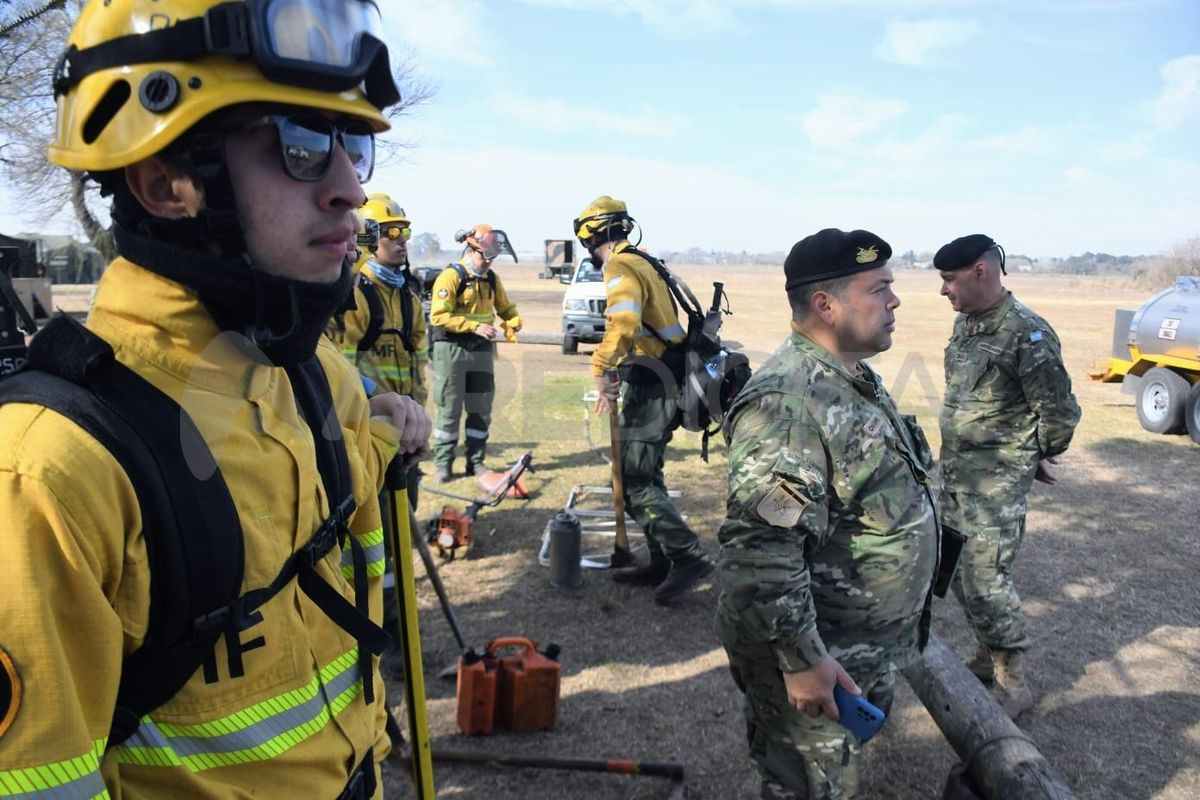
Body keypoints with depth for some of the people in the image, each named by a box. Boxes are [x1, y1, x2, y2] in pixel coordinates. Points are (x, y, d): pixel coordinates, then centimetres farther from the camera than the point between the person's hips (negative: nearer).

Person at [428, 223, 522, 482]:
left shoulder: (491, 279, 9)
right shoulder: (451, 276, -11)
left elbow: (506, 308, 19)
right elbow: (439, 316, -19)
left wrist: (513, 323, -4)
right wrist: (475, 327, -23)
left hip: (482, 350, 6)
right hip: (452, 349, -6)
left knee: (481, 410, 9)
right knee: (449, 410, 0)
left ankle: (476, 461, 20)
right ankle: (442, 463, 10)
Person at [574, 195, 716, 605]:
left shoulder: (621, 267, -13)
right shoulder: (642, 263, 19)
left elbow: (623, 325, -31)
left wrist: (603, 373, -24)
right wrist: (619, 371, 18)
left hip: (650, 387, -10)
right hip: (664, 383, 10)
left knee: (634, 482, -7)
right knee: (645, 475, 16)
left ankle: (689, 557, -6)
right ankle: (662, 563, 23)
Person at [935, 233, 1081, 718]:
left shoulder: (1027, 333, -19)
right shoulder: (965, 322, 7)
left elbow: (1059, 410, -14)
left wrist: (1039, 457, 2)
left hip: (997, 478, -8)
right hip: (953, 468, 8)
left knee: (985, 580, -6)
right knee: (956, 570, 16)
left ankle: (1012, 683, 12)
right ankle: (988, 655, 34)